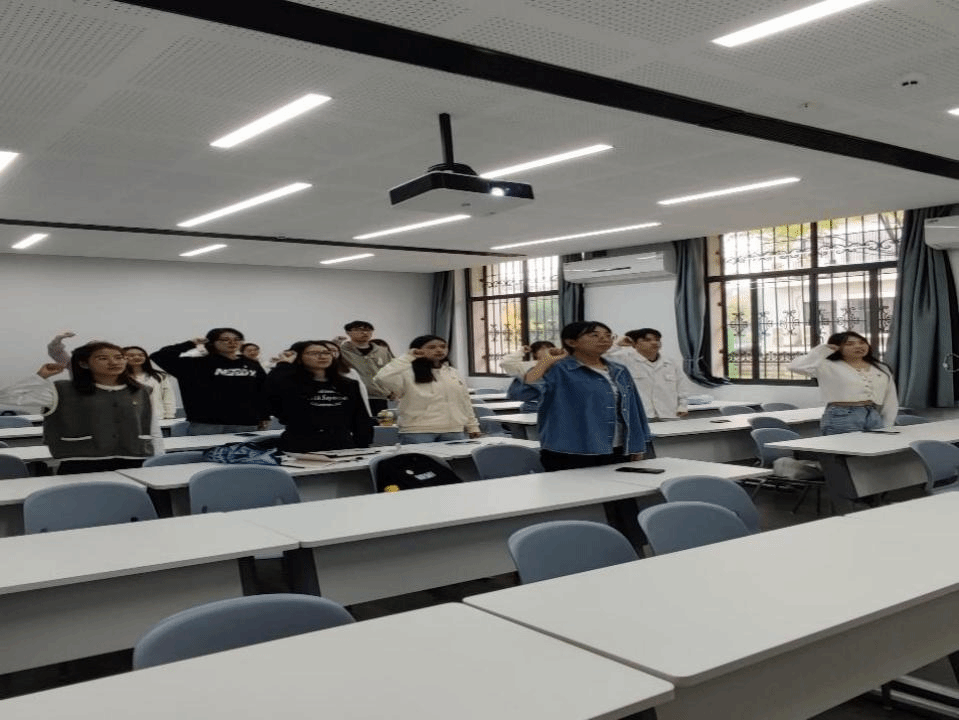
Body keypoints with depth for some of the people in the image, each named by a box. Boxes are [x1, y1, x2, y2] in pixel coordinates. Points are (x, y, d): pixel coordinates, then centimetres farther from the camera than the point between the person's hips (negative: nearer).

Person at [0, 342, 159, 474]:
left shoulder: (142, 393, 11)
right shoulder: (63, 392, 2)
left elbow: (153, 431, 14)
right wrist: (41, 377, -7)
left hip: (134, 465, 2)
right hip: (81, 467, -2)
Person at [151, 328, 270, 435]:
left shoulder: (251, 365, 11)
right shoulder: (198, 364, 0)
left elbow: (263, 392, 15)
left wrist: (265, 417, 11)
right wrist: (190, 344, -4)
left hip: (245, 425, 3)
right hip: (206, 424, -3)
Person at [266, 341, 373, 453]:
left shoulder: (349, 385, 14)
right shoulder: (291, 384, 0)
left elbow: (362, 422, 15)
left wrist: (364, 447, 6)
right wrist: (285, 364, -12)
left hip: (343, 448, 4)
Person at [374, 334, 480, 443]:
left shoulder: (452, 372, 17)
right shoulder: (408, 373, -5)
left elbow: (465, 401, 24)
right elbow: (383, 379, -24)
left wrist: (472, 425, 21)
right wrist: (407, 358, -18)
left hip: (454, 431, 6)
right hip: (418, 433, -5)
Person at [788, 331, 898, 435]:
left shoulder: (882, 369, 18)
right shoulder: (829, 367, 3)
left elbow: (890, 402, 22)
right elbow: (796, 367, -13)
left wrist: (887, 428, 12)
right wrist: (824, 349, -2)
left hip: (874, 417, 5)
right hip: (841, 418, -5)